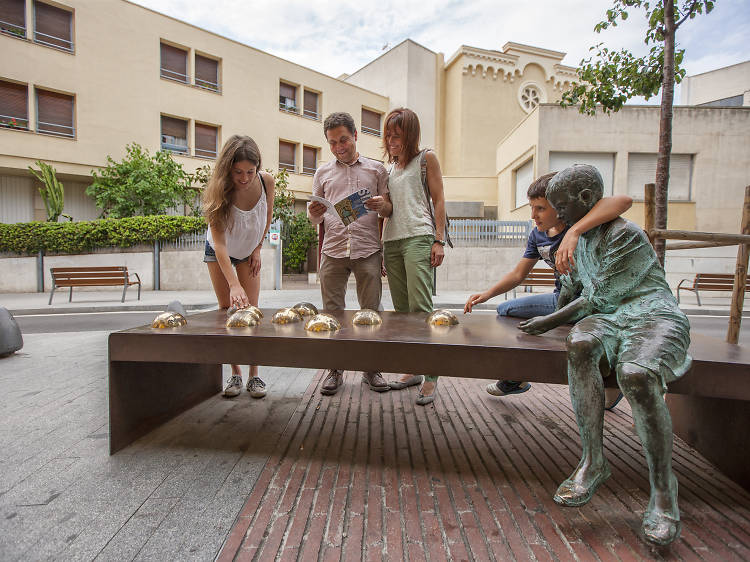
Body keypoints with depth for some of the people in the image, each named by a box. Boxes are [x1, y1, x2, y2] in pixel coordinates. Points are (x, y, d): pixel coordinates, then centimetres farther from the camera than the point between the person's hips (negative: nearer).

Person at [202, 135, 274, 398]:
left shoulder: (266, 181, -24)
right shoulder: (219, 191, -32)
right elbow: (219, 243, -36)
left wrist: (258, 248, -2)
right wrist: (234, 284, -47)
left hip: (249, 251, 1)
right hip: (219, 253, -1)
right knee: (227, 309, -1)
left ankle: (254, 374, 1)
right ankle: (236, 374, 9)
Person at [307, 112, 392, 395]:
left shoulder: (376, 169, 14)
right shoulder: (323, 173, 18)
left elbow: (390, 210, 13)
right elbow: (314, 219, 18)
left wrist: (381, 205, -11)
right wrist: (314, 212, -6)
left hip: (367, 249, -1)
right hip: (333, 250, 1)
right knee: (332, 312, 1)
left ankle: (371, 369, 15)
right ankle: (334, 370, 14)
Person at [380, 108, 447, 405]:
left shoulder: (426, 158, 9)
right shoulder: (391, 168, 24)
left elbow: (438, 200, 2)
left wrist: (439, 240, -9)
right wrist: (380, 247, 15)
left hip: (418, 236, -6)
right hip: (391, 240, 6)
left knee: (420, 306, -14)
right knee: (401, 309, 3)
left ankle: (430, 377, -9)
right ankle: (412, 370, 11)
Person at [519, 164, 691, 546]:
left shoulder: (626, 235, -11)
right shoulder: (579, 238, 16)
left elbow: (596, 298, -12)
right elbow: (572, 285, 29)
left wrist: (551, 323, -6)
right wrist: (555, 318, 37)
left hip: (653, 315, -5)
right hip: (608, 318, 6)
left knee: (636, 374, -37)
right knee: (580, 343, -31)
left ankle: (663, 489, -16)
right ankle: (593, 461, -24)